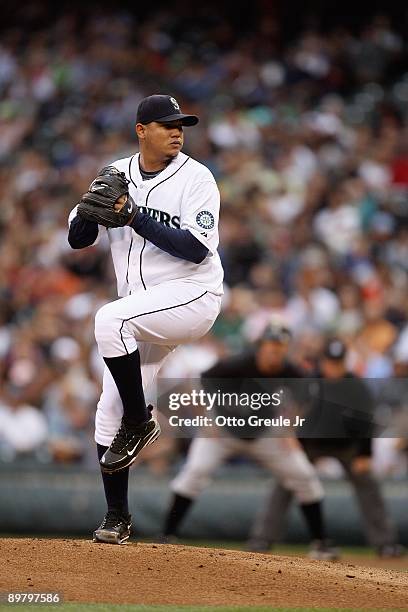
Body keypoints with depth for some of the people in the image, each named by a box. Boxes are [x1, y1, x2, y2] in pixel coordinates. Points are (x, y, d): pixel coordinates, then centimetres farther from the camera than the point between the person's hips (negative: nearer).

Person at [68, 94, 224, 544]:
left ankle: (140, 423, -16)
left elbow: (196, 248, -20)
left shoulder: (195, 178, -9)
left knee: (110, 319, -33)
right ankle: (117, 518, 14)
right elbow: (77, 239, 4)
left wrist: (137, 217, -24)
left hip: (193, 296, -6)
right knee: (109, 414, 2)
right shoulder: (115, 176, 5)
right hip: (142, 312, 6)